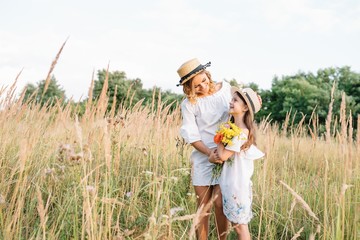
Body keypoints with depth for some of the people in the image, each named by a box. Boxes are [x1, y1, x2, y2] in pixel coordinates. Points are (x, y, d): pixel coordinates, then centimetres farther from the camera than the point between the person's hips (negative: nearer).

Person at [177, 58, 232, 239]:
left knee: (220, 204, -4)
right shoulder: (189, 104, -6)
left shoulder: (226, 88, 2)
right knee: (203, 206, 5)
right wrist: (210, 153, -20)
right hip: (203, 157, -1)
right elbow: (191, 135, -8)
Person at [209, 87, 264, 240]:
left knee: (240, 224, 4)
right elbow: (223, 152, 12)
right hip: (230, 183, 9)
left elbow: (223, 155, -21)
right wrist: (213, 156, -8)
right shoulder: (231, 127, 7)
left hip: (237, 185, -9)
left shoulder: (242, 132, -21)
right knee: (235, 223, 18)